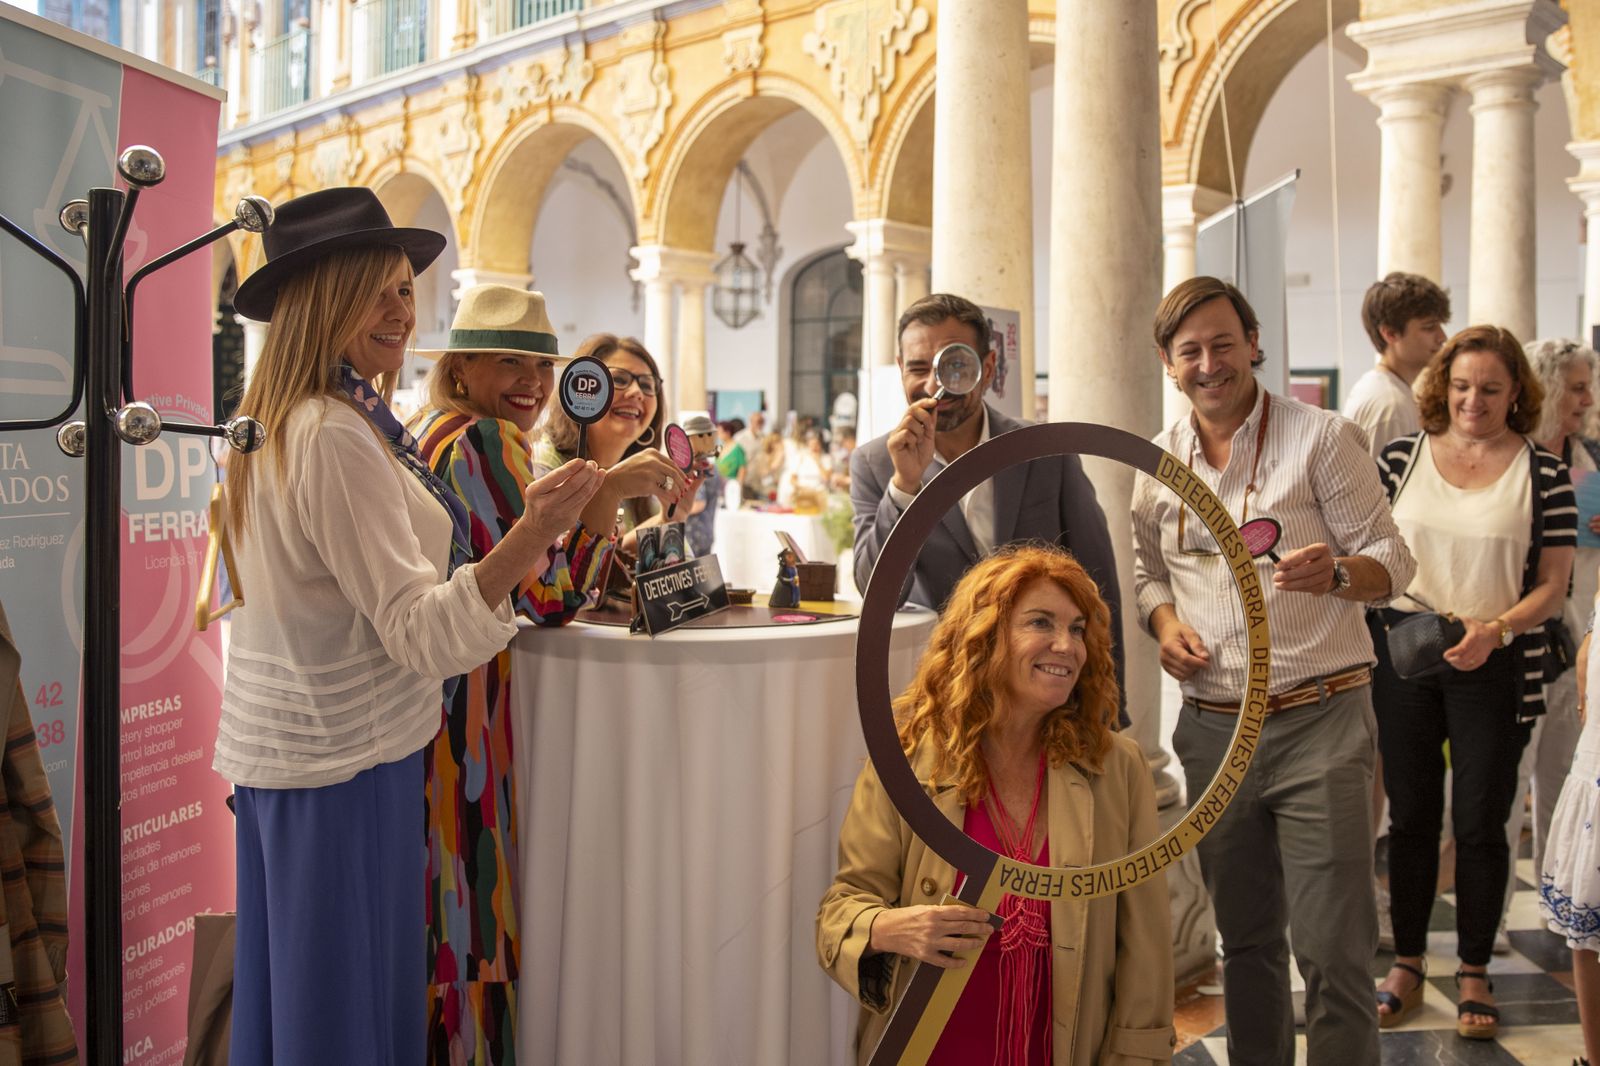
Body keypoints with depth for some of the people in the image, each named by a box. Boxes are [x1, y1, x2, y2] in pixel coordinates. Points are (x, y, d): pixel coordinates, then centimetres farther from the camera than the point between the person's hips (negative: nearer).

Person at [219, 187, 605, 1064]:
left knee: (288, 989, 19)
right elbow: (419, 632, -24)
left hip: (273, 748, 10)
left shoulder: (277, 425, 11)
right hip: (346, 758, -10)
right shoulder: (337, 436, -21)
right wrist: (532, 536, -36)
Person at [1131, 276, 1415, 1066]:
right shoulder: (1159, 459, 8)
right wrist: (1163, 620, -2)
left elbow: (1390, 559, -6)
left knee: (1333, 952, -4)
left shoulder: (1321, 437, -5)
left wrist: (1336, 572, -28)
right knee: (1244, 939, 17)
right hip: (1212, 728, 5)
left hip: (1318, 722, -4)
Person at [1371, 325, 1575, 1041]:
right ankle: (1406, 963, 24)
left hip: (1496, 666, -1)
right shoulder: (1403, 458, 4)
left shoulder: (1543, 473, -1)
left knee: (1480, 823, 4)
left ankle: (1474, 973, 21)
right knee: (1410, 816, 10)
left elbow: (1552, 586, -2)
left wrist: (1493, 630, -19)